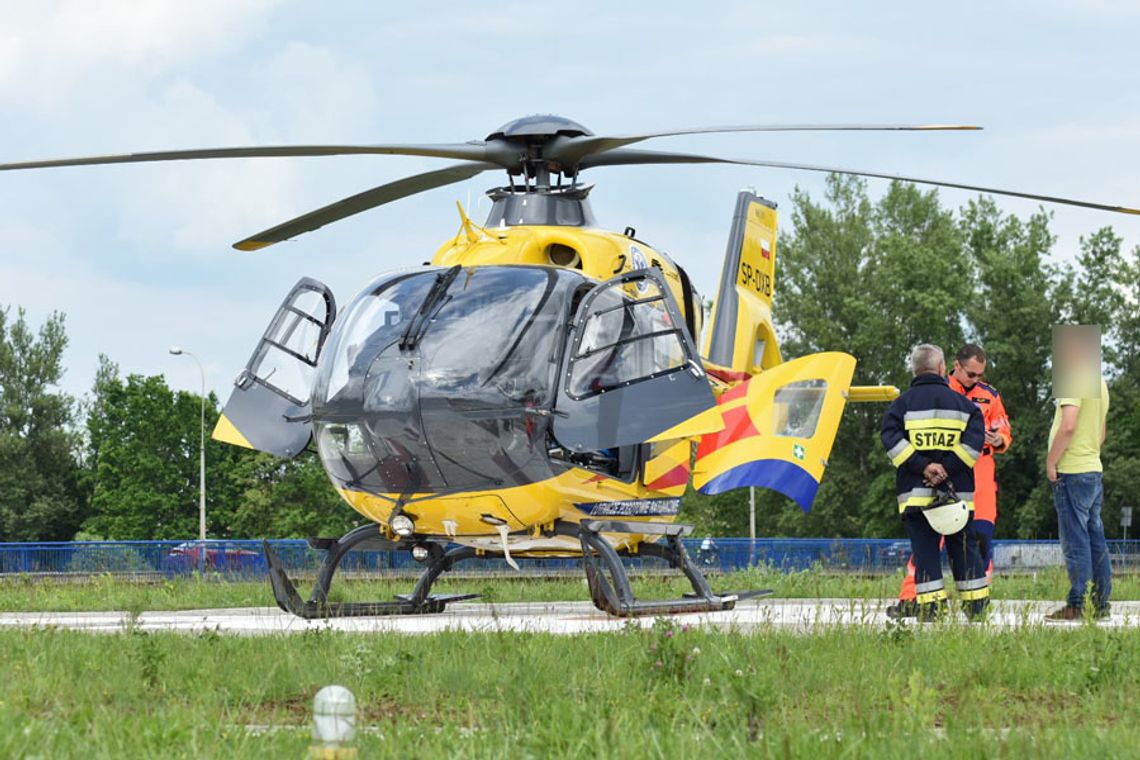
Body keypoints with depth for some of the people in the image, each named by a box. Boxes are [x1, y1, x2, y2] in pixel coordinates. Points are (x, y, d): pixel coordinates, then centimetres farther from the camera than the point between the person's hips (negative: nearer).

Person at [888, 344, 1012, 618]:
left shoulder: (990, 395, 13)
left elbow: (1006, 435, 18)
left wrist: (998, 440, -7)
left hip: (980, 475, 3)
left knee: (981, 536, -1)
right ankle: (910, 599, -6)